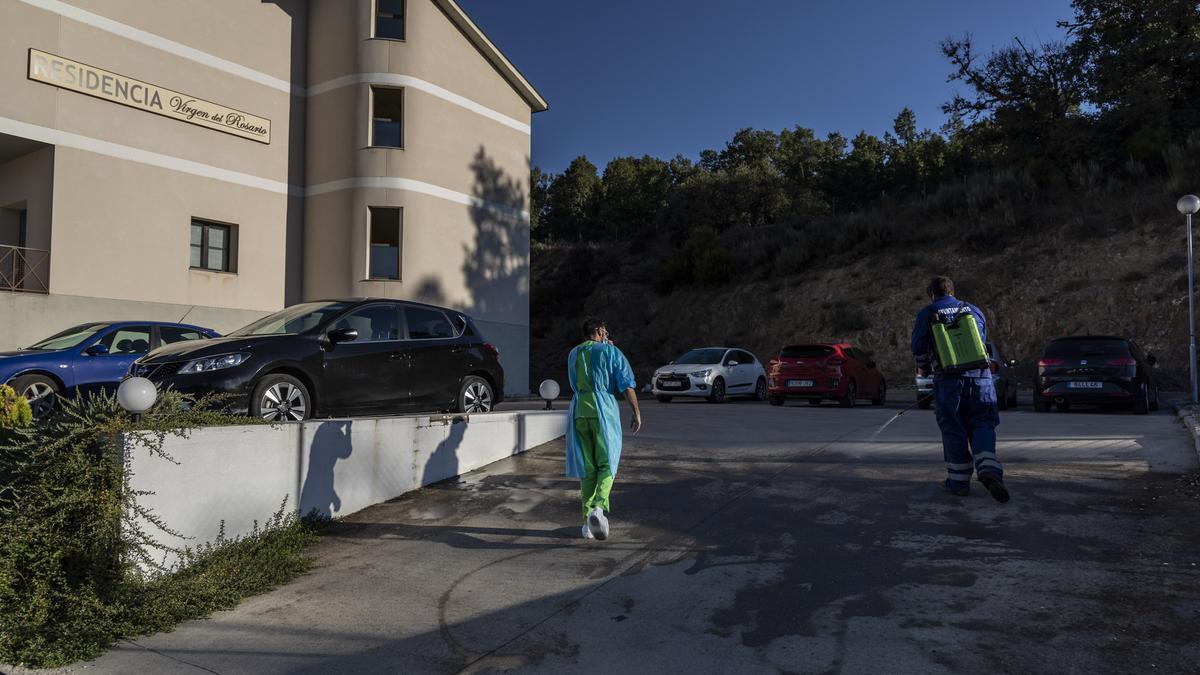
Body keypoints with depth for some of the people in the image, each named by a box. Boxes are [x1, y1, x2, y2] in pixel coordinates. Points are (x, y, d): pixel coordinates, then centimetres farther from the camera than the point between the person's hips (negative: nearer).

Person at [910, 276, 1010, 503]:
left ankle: (959, 481, 7)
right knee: (982, 425, 7)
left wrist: (923, 367, 24)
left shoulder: (926, 314, 4)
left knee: (953, 429, 3)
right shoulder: (973, 310, 15)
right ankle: (988, 468, -16)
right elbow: (983, 341, 22)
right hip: (980, 374, 3)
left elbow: (918, 347, 4)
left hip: (948, 378, -2)